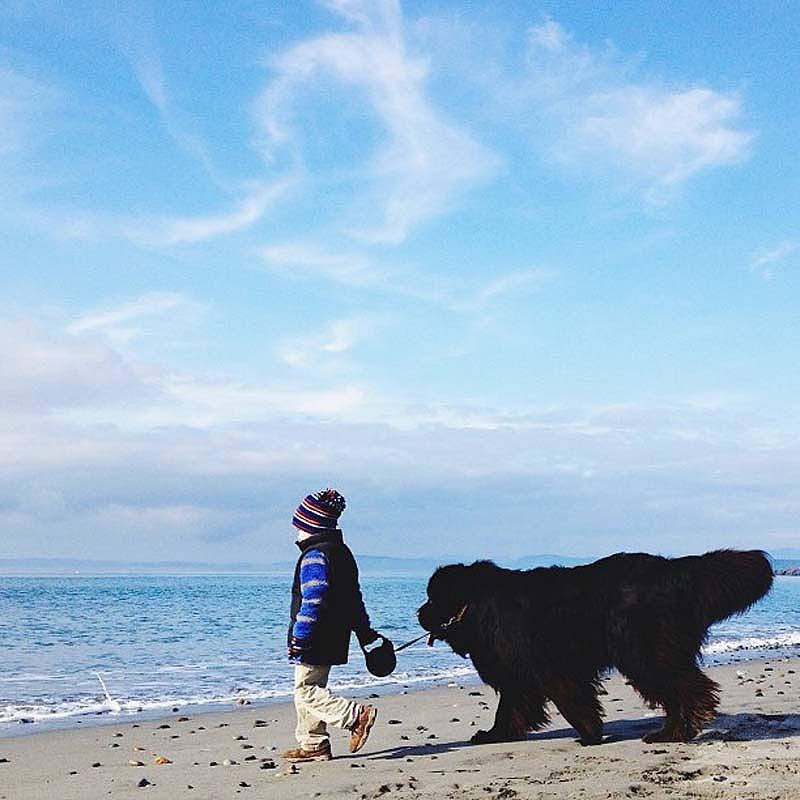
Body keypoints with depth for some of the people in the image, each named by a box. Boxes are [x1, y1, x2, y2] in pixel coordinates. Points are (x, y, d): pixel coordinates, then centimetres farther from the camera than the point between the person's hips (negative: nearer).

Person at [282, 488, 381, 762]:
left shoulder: (315, 556, -16)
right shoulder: (342, 552, 15)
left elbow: (312, 600, -23)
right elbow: (354, 597, 20)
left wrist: (300, 638, -22)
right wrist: (365, 632, 25)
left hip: (315, 641, -10)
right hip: (333, 640, 10)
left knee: (306, 690, -5)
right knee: (310, 688, 16)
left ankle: (357, 716, -13)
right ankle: (313, 745, 18)